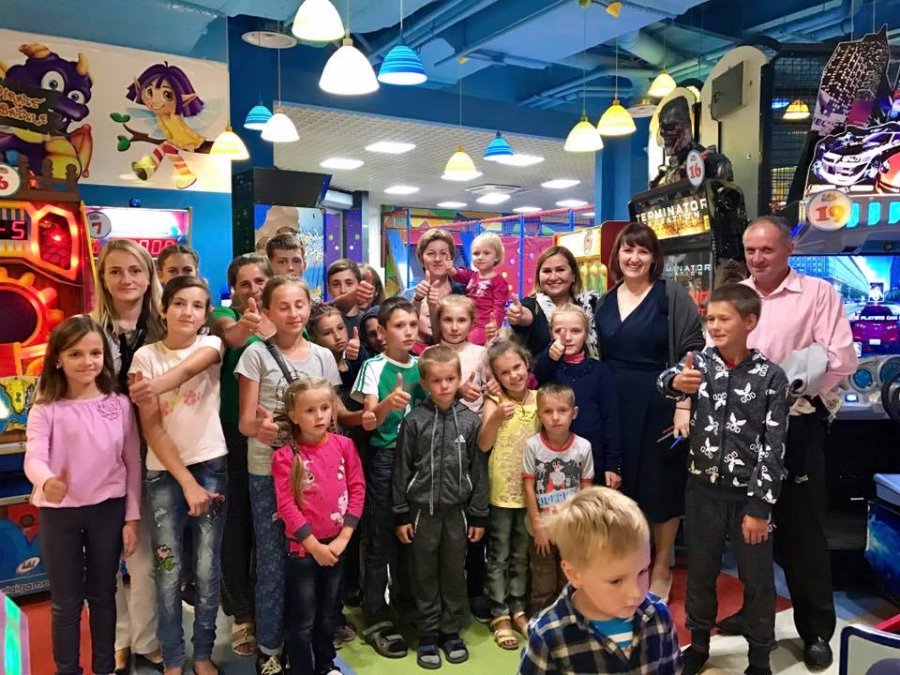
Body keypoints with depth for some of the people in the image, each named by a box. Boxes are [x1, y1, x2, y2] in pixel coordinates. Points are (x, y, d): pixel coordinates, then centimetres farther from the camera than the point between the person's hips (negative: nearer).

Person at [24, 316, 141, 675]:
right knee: (66, 601, 12)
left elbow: (133, 463, 0)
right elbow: (33, 457, -21)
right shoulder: (46, 410, -8)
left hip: (108, 510, 2)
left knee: (103, 595, 17)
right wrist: (46, 482, -45)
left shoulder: (119, 404, -4)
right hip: (59, 513, -1)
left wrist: (132, 517, -1)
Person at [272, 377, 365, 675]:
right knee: (303, 619, 8)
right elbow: (286, 506, -14)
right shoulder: (285, 456, -13)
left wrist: (343, 537, -9)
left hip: (336, 545, 4)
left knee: (329, 613, 20)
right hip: (302, 548, -4)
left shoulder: (344, 445, -3)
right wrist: (315, 545, -15)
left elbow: (357, 489, -3)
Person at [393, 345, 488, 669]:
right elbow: (402, 469, -3)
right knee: (425, 575, 10)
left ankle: (451, 631, 29)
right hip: (422, 510, -1)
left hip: (457, 510, 1)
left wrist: (478, 515, 2)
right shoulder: (414, 421, -7)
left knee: (454, 574, 12)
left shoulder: (471, 421, -3)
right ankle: (428, 634, 25)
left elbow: (478, 470, 1)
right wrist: (401, 515, -3)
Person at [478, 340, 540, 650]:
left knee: (522, 555, 17)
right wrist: (495, 418, -38)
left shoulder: (539, 399, 0)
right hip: (501, 491, -3)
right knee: (498, 556, 8)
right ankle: (500, 614, 21)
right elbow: (483, 445, -23)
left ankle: (517, 608, 32)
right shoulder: (494, 401, -9)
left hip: (531, 490, 3)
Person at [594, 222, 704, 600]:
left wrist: (685, 405, -16)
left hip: (660, 405, -4)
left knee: (659, 486, 6)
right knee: (620, 486, 10)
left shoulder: (672, 294, -5)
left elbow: (692, 352, -9)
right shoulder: (606, 301, 10)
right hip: (614, 406, 5)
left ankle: (661, 571, 25)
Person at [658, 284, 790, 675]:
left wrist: (760, 506, -12)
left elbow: (773, 448, -9)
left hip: (749, 493, -2)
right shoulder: (700, 362, -2)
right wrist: (676, 381, -49)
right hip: (704, 489, 2)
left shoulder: (770, 376, -8)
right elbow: (665, 380, -25)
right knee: (700, 571, 16)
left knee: (757, 578, 11)